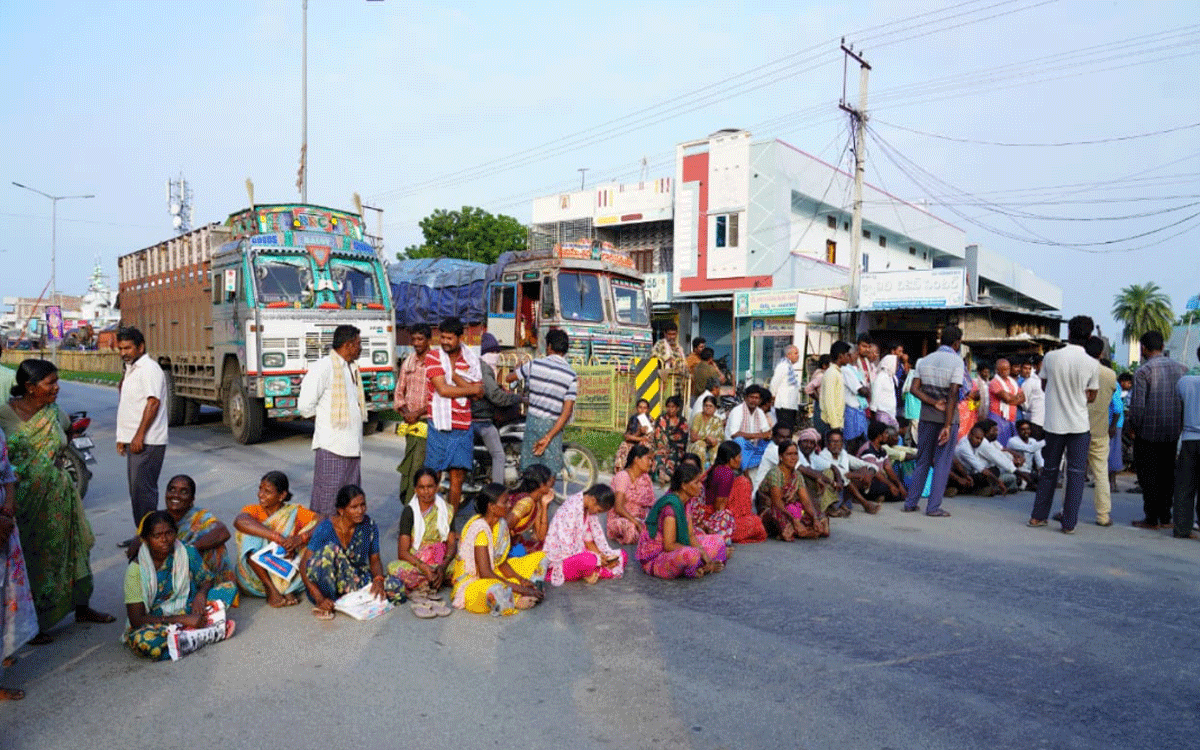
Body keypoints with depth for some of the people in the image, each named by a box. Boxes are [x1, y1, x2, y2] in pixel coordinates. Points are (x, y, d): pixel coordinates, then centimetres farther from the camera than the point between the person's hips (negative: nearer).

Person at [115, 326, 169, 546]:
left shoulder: (149, 369, -11)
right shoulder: (131, 370, 19)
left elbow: (153, 403, -19)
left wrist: (139, 436, -21)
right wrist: (123, 437, 22)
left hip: (147, 443, -10)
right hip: (134, 440, 10)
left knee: (143, 489, -9)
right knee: (137, 489, 14)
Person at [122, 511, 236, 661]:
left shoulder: (187, 553, -1)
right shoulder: (136, 569, -11)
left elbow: (208, 580, 6)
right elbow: (136, 619, -16)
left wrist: (201, 594, -20)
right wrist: (183, 620, -25)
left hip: (187, 613, 3)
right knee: (140, 640, -39)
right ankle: (207, 634, -29)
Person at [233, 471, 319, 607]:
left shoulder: (295, 512, -3)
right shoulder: (253, 511, -5)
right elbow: (239, 521, -31)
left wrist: (300, 538, -38)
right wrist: (278, 538, -40)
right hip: (256, 574, 0)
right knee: (249, 536, -23)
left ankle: (288, 588, -17)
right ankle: (270, 589, -20)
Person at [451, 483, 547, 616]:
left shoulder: (500, 524, 4)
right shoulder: (479, 528, -23)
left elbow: (502, 563, 8)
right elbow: (485, 573, -26)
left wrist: (521, 580, -8)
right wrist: (518, 588, -23)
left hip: (495, 576, 9)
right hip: (471, 585, -9)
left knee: (540, 557, 9)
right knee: (498, 590, -44)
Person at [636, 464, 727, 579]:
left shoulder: (684, 502, 4)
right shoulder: (671, 505, -25)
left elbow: (690, 535, 4)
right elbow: (669, 545, -26)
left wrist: (703, 553, -13)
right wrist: (699, 551, -20)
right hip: (654, 560, -9)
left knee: (717, 541, 9)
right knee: (691, 555, -38)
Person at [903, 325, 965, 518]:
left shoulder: (924, 360, 7)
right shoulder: (956, 361, -8)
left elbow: (914, 389, -2)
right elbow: (953, 395, -14)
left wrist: (934, 403, -8)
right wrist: (947, 425, -15)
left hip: (926, 416, 5)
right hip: (947, 417, -5)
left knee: (922, 460, 13)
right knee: (942, 463, 3)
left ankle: (911, 503, 15)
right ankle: (933, 507, 4)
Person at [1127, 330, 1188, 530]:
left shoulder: (1143, 371, -12)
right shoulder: (1180, 368, 6)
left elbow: (1137, 404, -16)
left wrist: (1131, 424, -1)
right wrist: (1180, 424, 18)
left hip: (1148, 431, -5)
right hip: (1173, 431, 6)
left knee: (1148, 475, 3)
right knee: (1167, 474, 13)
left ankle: (1152, 519, 6)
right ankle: (1165, 517, 17)